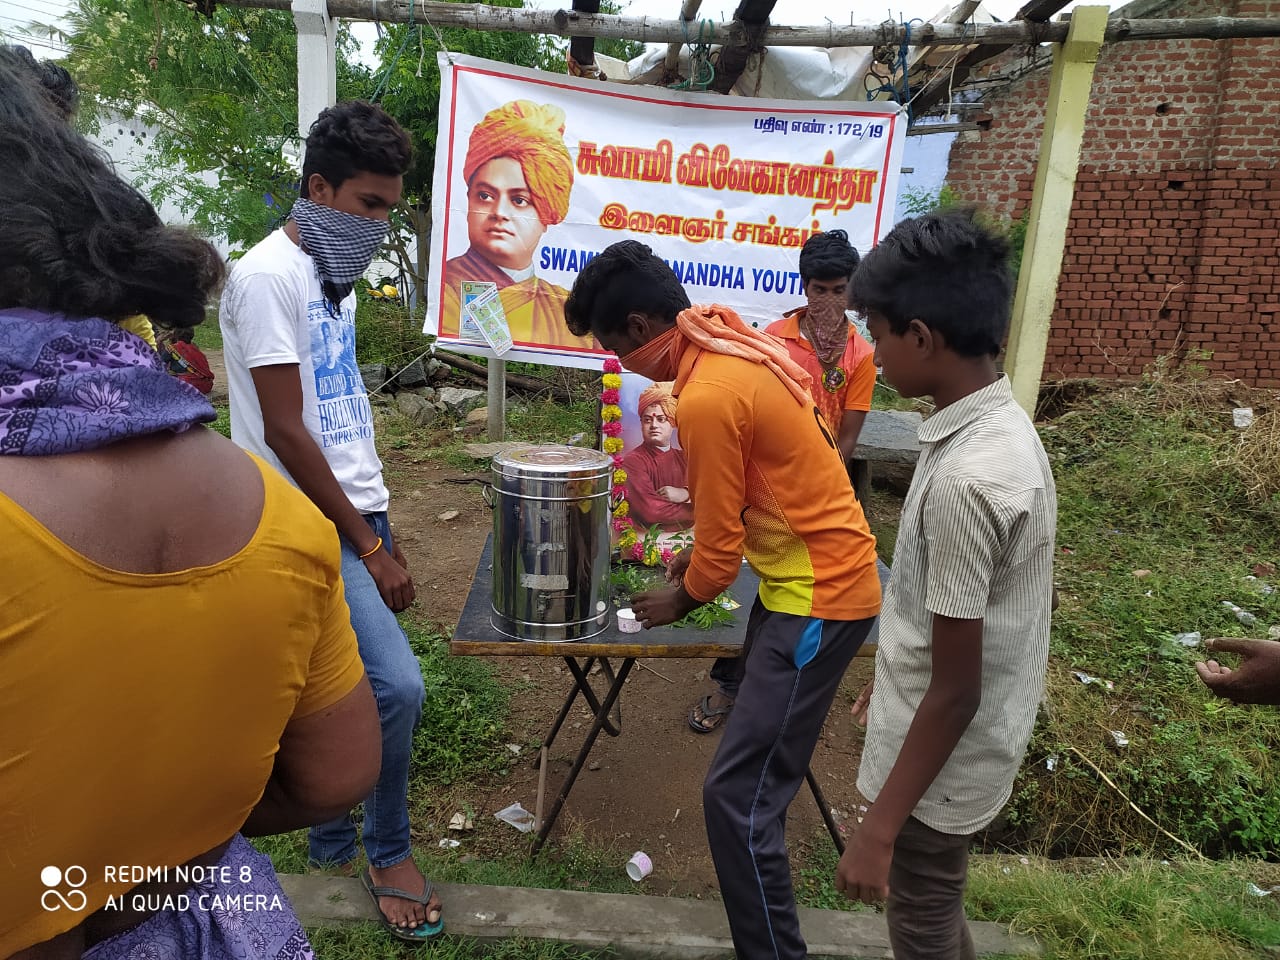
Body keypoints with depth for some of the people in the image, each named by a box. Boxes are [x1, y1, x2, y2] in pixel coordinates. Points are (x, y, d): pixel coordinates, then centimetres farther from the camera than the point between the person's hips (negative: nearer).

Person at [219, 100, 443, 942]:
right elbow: (286, 434, -17)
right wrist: (370, 549, -13)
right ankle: (389, 853, 13)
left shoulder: (333, 274, 14)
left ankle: (335, 844, 35)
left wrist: (385, 533, 14)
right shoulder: (268, 276, -13)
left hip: (354, 516, 8)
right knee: (398, 685, -12)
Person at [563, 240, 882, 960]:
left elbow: (721, 539, -14)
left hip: (818, 599, -10)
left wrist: (681, 599, 5)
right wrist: (701, 556, 18)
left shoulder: (708, 396, -23)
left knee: (738, 797, -6)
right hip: (824, 573, 10)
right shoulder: (739, 344, 6)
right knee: (756, 779, 20)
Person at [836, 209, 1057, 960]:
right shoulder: (1003, 425, -2)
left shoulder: (966, 477, -32)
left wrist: (880, 827, -17)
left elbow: (956, 689, -25)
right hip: (971, 746, 8)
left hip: (943, 760, -8)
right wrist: (895, 678, 22)